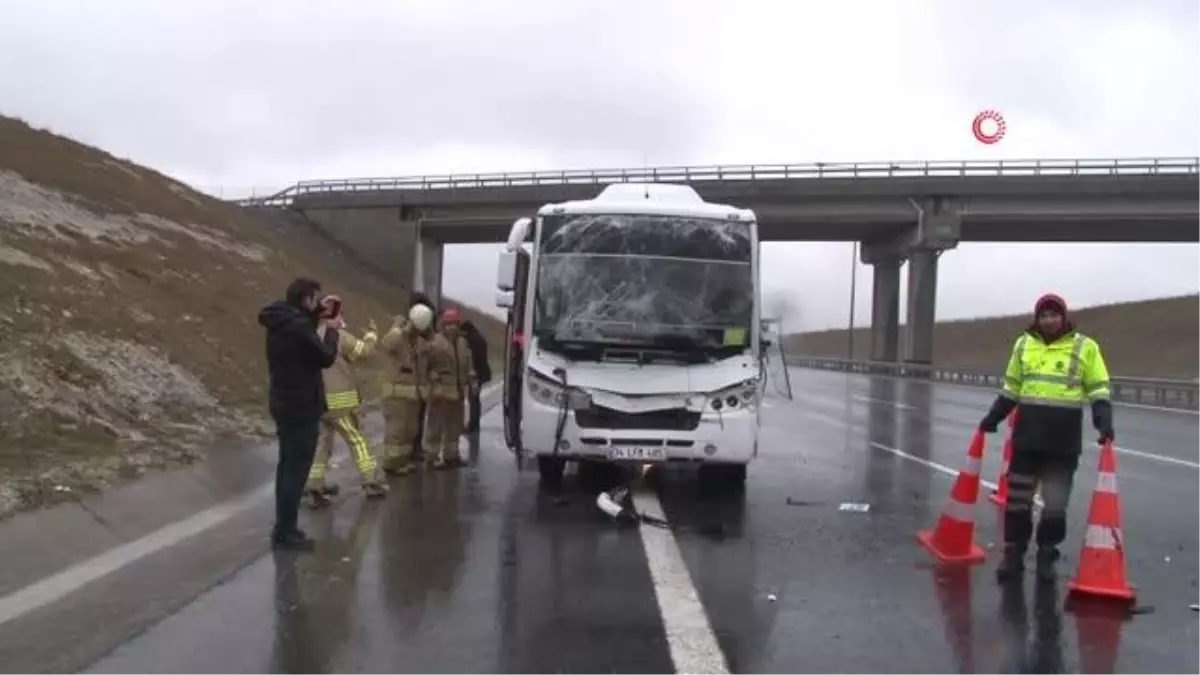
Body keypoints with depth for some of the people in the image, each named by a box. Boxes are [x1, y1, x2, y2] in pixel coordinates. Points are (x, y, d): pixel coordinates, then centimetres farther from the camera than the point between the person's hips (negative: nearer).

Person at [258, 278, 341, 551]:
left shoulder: (281, 321, 7)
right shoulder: (298, 326, -23)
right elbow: (326, 358, -16)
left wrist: (319, 313, 15)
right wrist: (331, 331, -1)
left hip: (284, 402, 10)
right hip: (301, 406, -10)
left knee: (288, 466, 17)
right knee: (297, 469, -3)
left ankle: (283, 526, 25)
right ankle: (285, 531, 1)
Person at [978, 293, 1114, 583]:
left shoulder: (1085, 347, -1)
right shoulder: (1023, 344, 7)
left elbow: (1099, 389, 1)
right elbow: (1011, 387, 16)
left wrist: (1104, 421, -14)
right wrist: (993, 417, 10)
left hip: (1064, 439, -2)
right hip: (1027, 434, 2)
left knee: (1056, 502, 6)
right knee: (1017, 497, 5)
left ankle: (1047, 556, 20)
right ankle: (1013, 555, 14)